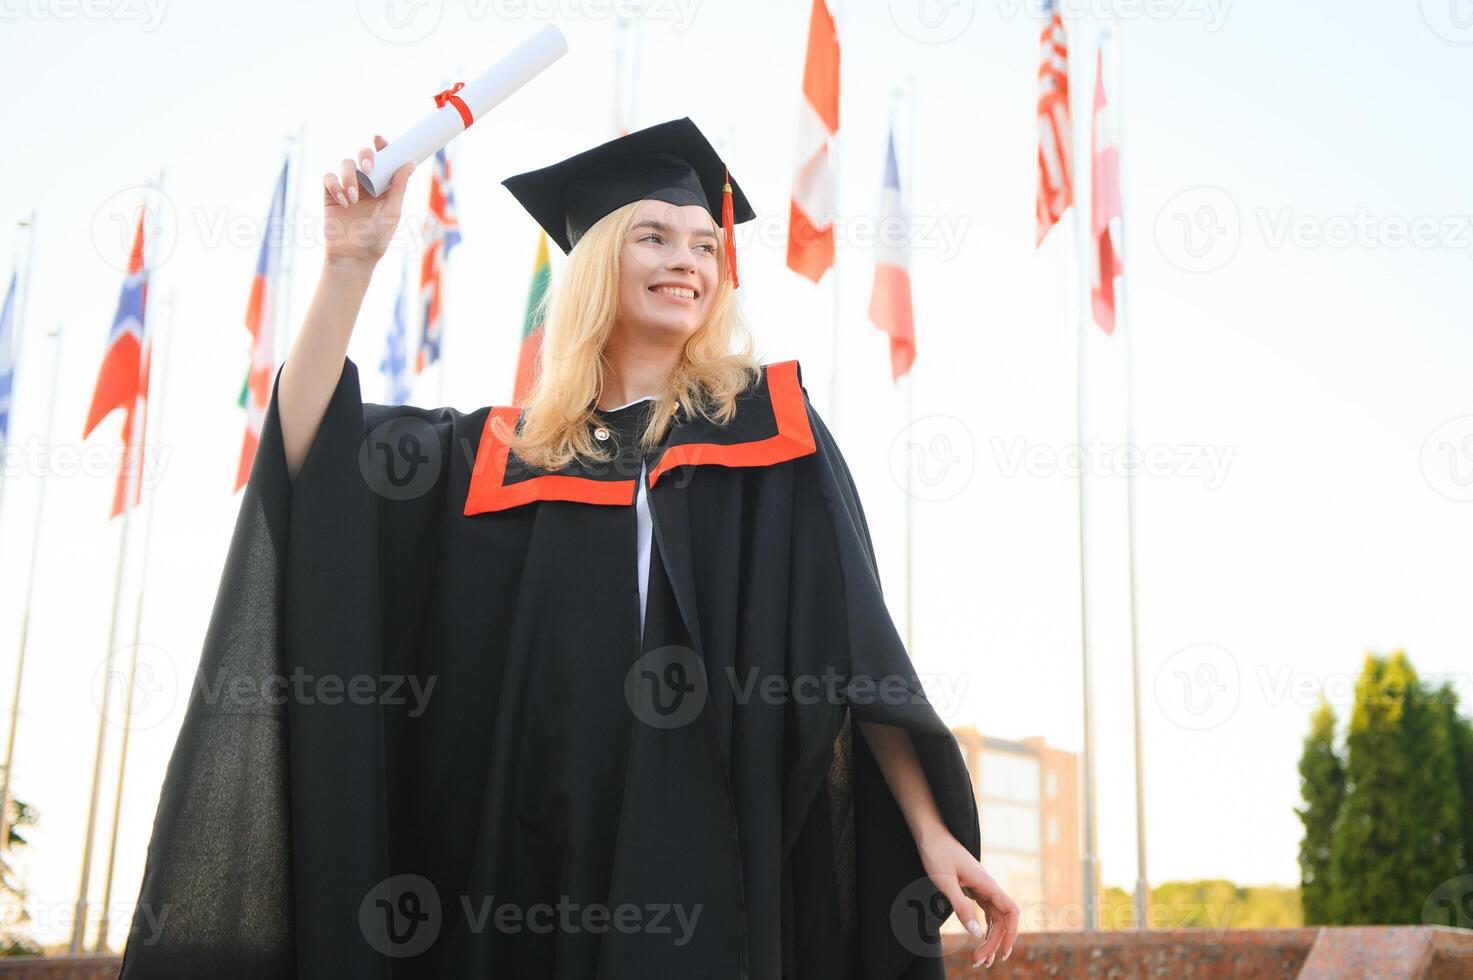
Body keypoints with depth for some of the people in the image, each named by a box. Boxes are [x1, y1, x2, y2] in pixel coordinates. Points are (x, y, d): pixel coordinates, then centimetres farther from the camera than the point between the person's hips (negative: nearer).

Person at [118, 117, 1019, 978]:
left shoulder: (766, 425, 9)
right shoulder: (501, 452, 14)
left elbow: (856, 640, 3)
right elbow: (311, 451, 3)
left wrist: (933, 833, -5)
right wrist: (353, 261, -4)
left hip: (705, 859, -1)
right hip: (526, 863, 2)